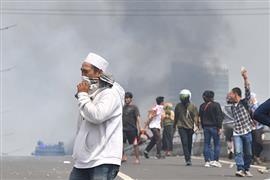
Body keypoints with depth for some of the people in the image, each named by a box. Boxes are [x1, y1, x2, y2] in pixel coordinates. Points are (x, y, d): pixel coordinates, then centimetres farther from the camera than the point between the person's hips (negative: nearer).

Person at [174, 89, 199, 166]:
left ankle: (188, 156, 28)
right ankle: (188, 160, -18)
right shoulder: (178, 106, 6)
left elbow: (196, 116, -2)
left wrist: (196, 125, -16)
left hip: (190, 127, 1)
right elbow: (176, 117, 16)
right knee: (185, 143, -13)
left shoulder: (193, 106, 1)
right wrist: (174, 126, 22)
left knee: (189, 144, 10)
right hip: (181, 127, -1)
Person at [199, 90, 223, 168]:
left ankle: (207, 161, 4)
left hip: (206, 127, 4)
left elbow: (200, 117, 11)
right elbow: (219, 117, -10)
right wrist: (219, 127, -9)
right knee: (217, 144, 2)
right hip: (214, 127, -4)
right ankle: (215, 160, -4)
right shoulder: (216, 105, -7)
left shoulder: (202, 106, 6)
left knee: (206, 144, 7)